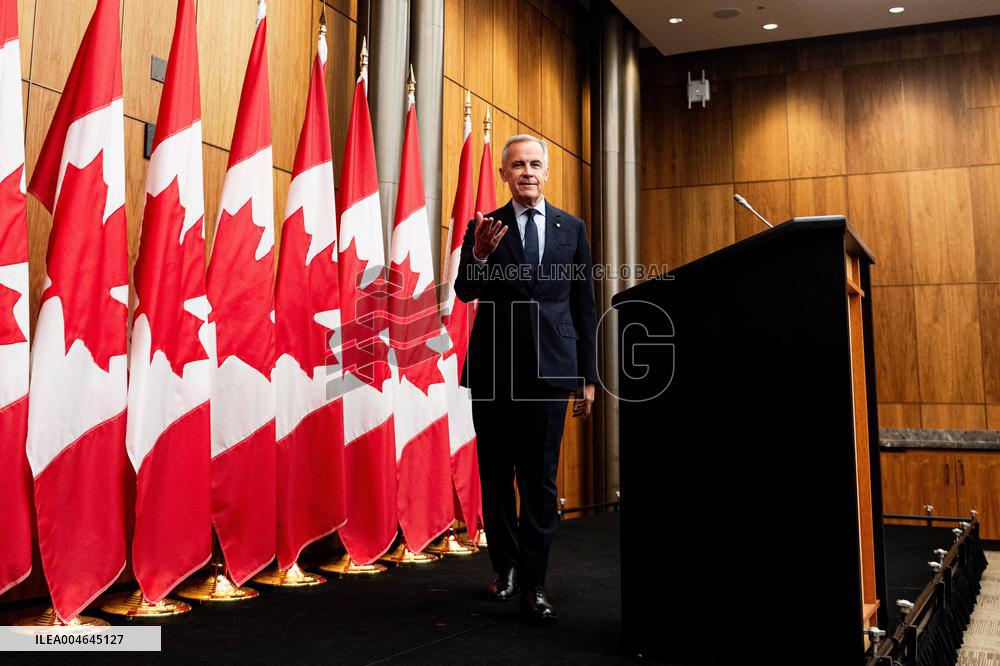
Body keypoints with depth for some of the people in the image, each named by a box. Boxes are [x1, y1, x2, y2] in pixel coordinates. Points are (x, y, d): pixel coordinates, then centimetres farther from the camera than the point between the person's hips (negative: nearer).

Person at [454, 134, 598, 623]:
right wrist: (479, 254, -23)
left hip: (549, 367, 0)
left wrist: (588, 376, 5)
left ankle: (532, 584, 5)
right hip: (494, 367, 1)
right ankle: (506, 566, 26)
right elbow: (465, 292, -1)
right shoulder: (485, 226, 7)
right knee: (496, 474, 9)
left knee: (540, 478, -1)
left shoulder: (572, 228, 10)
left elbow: (584, 306, 9)